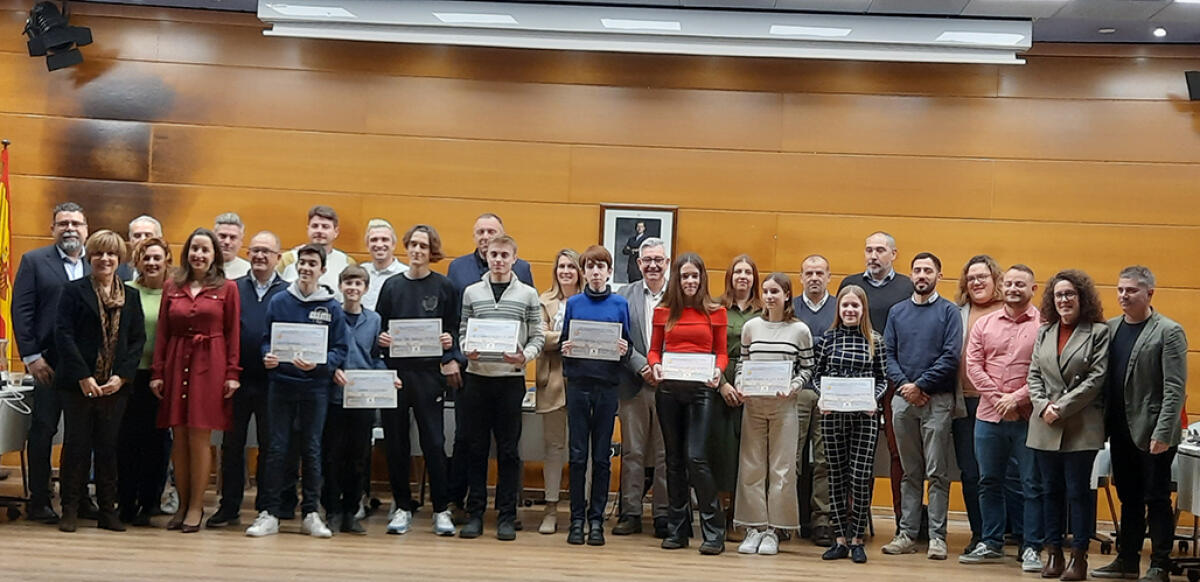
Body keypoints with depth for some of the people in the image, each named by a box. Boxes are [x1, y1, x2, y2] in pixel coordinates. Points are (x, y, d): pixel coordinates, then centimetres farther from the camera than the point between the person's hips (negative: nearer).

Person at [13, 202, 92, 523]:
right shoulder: (33, 261, 3)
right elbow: (21, 311, -2)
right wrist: (32, 357, -9)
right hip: (49, 362, -2)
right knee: (43, 430, 3)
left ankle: (79, 497, 17)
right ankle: (38, 502, 10)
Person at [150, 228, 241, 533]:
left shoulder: (227, 288, 3)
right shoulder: (172, 287, 10)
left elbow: (233, 334, 1)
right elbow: (162, 332, 10)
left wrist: (232, 374, -5)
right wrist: (157, 372, 4)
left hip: (209, 365, -3)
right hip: (176, 364, 3)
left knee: (199, 438, -3)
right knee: (179, 438, 5)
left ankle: (196, 507, 7)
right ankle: (183, 504, 15)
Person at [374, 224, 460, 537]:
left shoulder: (443, 287, 4)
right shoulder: (392, 285, 9)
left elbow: (454, 330, 6)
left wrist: (450, 344, -14)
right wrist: (381, 338, -9)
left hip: (429, 373, -2)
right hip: (394, 370, 2)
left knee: (433, 441, -3)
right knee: (396, 441, 6)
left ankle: (441, 509, 5)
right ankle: (402, 506, 16)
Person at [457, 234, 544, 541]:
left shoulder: (528, 295, 5)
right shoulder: (472, 292, 9)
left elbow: (537, 337, 3)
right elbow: (463, 332, 9)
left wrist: (524, 356, -15)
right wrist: (467, 350, -12)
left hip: (511, 379, -1)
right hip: (477, 377, 1)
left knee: (508, 449, 2)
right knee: (477, 447, 5)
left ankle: (507, 515, 8)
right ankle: (475, 513, 12)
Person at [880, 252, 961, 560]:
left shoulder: (948, 311, 1)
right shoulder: (897, 312, 13)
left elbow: (951, 356, -8)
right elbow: (888, 354, 8)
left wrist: (921, 385, -13)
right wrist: (903, 384, -8)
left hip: (937, 399, -4)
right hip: (903, 399, 4)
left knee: (937, 473, -3)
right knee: (910, 472, 9)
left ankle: (937, 536, 0)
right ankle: (907, 533, 13)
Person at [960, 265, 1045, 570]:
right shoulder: (984, 324, 9)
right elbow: (973, 365, 3)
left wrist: (1017, 398, -16)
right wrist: (997, 397, -8)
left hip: (1028, 417, -4)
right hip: (989, 416, 4)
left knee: (1033, 485, 2)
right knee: (989, 482, 12)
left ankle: (1031, 548, 10)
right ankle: (990, 543, 23)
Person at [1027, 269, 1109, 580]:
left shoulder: (1098, 332, -3)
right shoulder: (1044, 332, 13)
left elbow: (1096, 379, -10)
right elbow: (1034, 374, 10)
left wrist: (1062, 408, -14)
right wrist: (1043, 406, -7)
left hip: (1081, 427, -5)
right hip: (1045, 426, 5)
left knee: (1079, 492, -1)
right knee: (1051, 491, 9)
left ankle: (1078, 557, 7)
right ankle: (1053, 553, 17)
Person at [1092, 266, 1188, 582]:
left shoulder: (1168, 332, -8)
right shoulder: (1110, 328, 8)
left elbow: (1175, 388, -13)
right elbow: (1103, 378, 10)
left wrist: (1162, 433, -18)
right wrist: (1103, 423, 3)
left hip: (1152, 434, -5)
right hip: (1121, 431, 5)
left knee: (1157, 500, 3)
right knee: (1129, 499, 14)